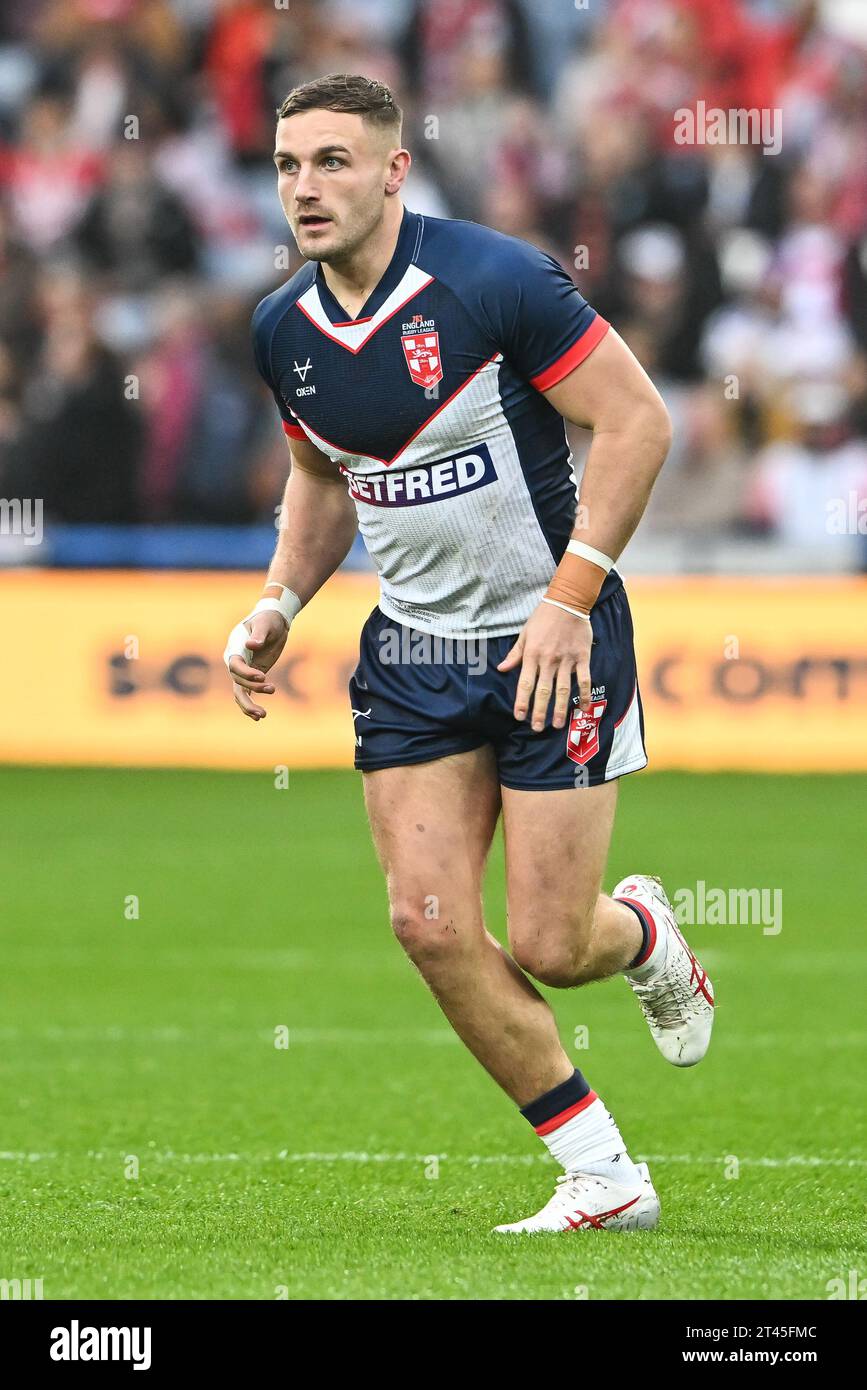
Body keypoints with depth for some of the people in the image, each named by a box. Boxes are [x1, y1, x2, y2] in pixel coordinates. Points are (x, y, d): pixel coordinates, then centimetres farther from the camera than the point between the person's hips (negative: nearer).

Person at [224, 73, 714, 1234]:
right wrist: (279, 605, 5)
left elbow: (637, 421, -16)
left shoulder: (494, 283, -19)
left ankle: (643, 936, 33)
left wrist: (570, 597, -21)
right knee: (431, 925, -7)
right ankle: (603, 1176, 7)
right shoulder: (283, 332, 1)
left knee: (548, 948, -7)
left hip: (551, 641, -6)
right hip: (412, 650, 6)